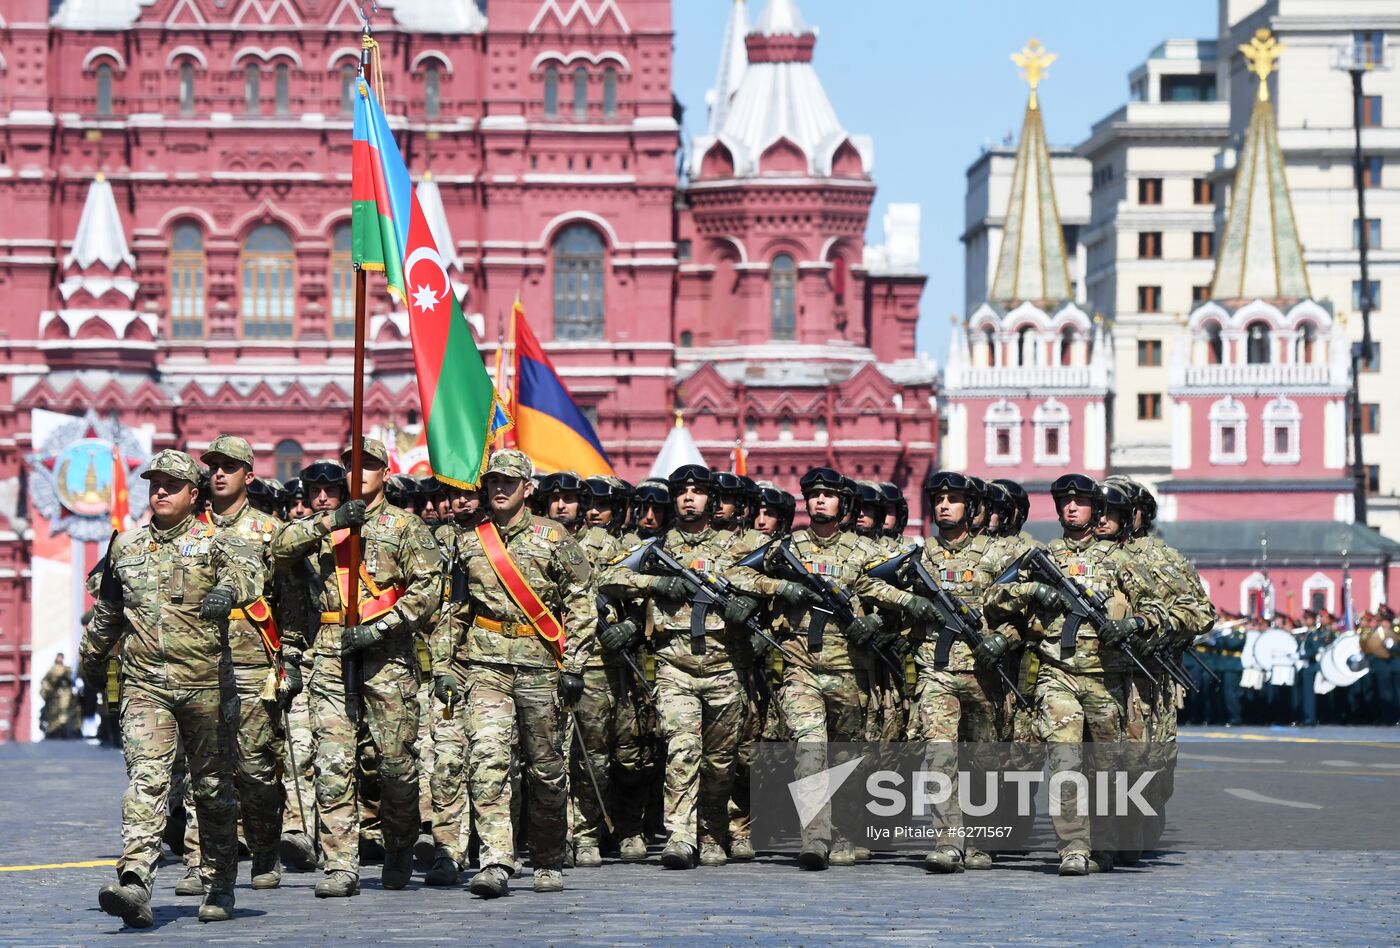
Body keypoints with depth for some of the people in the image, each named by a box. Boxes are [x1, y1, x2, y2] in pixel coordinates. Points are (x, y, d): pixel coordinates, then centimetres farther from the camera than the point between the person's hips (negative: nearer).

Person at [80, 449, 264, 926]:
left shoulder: (215, 541, 0)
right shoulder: (126, 546, 12)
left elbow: (249, 565, -23)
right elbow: (107, 611, 28)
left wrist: (229, 587, -46)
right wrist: (91, 660, 39)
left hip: (206, 684, -2)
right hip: (144, 685, 2)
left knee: (214, 788, 8)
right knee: (145, 780, -15)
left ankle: (220, 889, 21)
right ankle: (134, 886, -29)